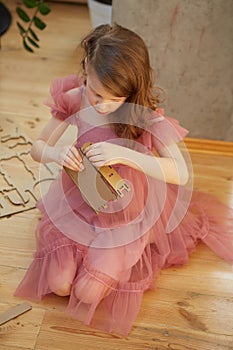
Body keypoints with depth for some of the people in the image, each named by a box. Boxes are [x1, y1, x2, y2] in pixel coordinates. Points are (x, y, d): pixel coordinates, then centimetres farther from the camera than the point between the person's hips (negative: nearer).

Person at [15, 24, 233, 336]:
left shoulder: (144, 112, -23)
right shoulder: (74, 99, -16)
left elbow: (181, 173, -30)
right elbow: (37, 148, -6)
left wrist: (123, 154, -42)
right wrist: (56, 153, -31)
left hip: (124, 205, -2)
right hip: (80, 197, 3)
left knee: (88, 292, -8)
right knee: (60, 284, -6)